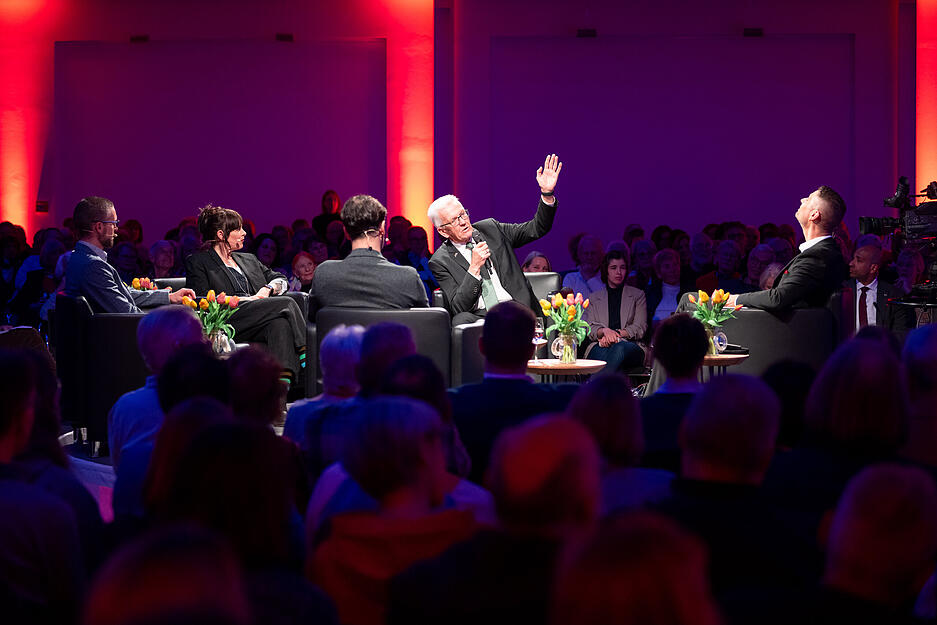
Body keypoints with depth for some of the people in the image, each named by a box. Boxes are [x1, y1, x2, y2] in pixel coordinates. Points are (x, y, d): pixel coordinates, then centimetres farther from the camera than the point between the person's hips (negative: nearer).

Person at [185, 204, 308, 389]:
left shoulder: (248, 259, 31)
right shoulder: (197, 262, 13)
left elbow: (280, 279, 30)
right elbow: (201, 300, -1)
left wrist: (267, 289, 5)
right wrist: (242, 300, -9)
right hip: (229, 321, -5)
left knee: (280, 323, -36)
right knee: (287, 303, -26)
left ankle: (283, 381, -54)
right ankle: (304, 354, -28)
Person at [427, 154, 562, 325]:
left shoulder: (490, 228, 13)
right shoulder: (440, 261, 3)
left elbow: (536, 229, 14)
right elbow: (458, 308, -7)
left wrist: (547, 193, -1)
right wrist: (474, 267, -16)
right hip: (479, 316, -1)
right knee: (461, 319, -35)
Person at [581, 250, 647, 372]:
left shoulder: (638, 295, 21)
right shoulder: (593, 298, 24)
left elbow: (640, 329, 8)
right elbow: (588, 328, 10)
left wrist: (616, 334, -10)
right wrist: (605, 331, -14)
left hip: (630, 345, -1)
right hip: (599, 347, 1)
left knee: (619, 348, -41)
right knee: (604, 353, -40)